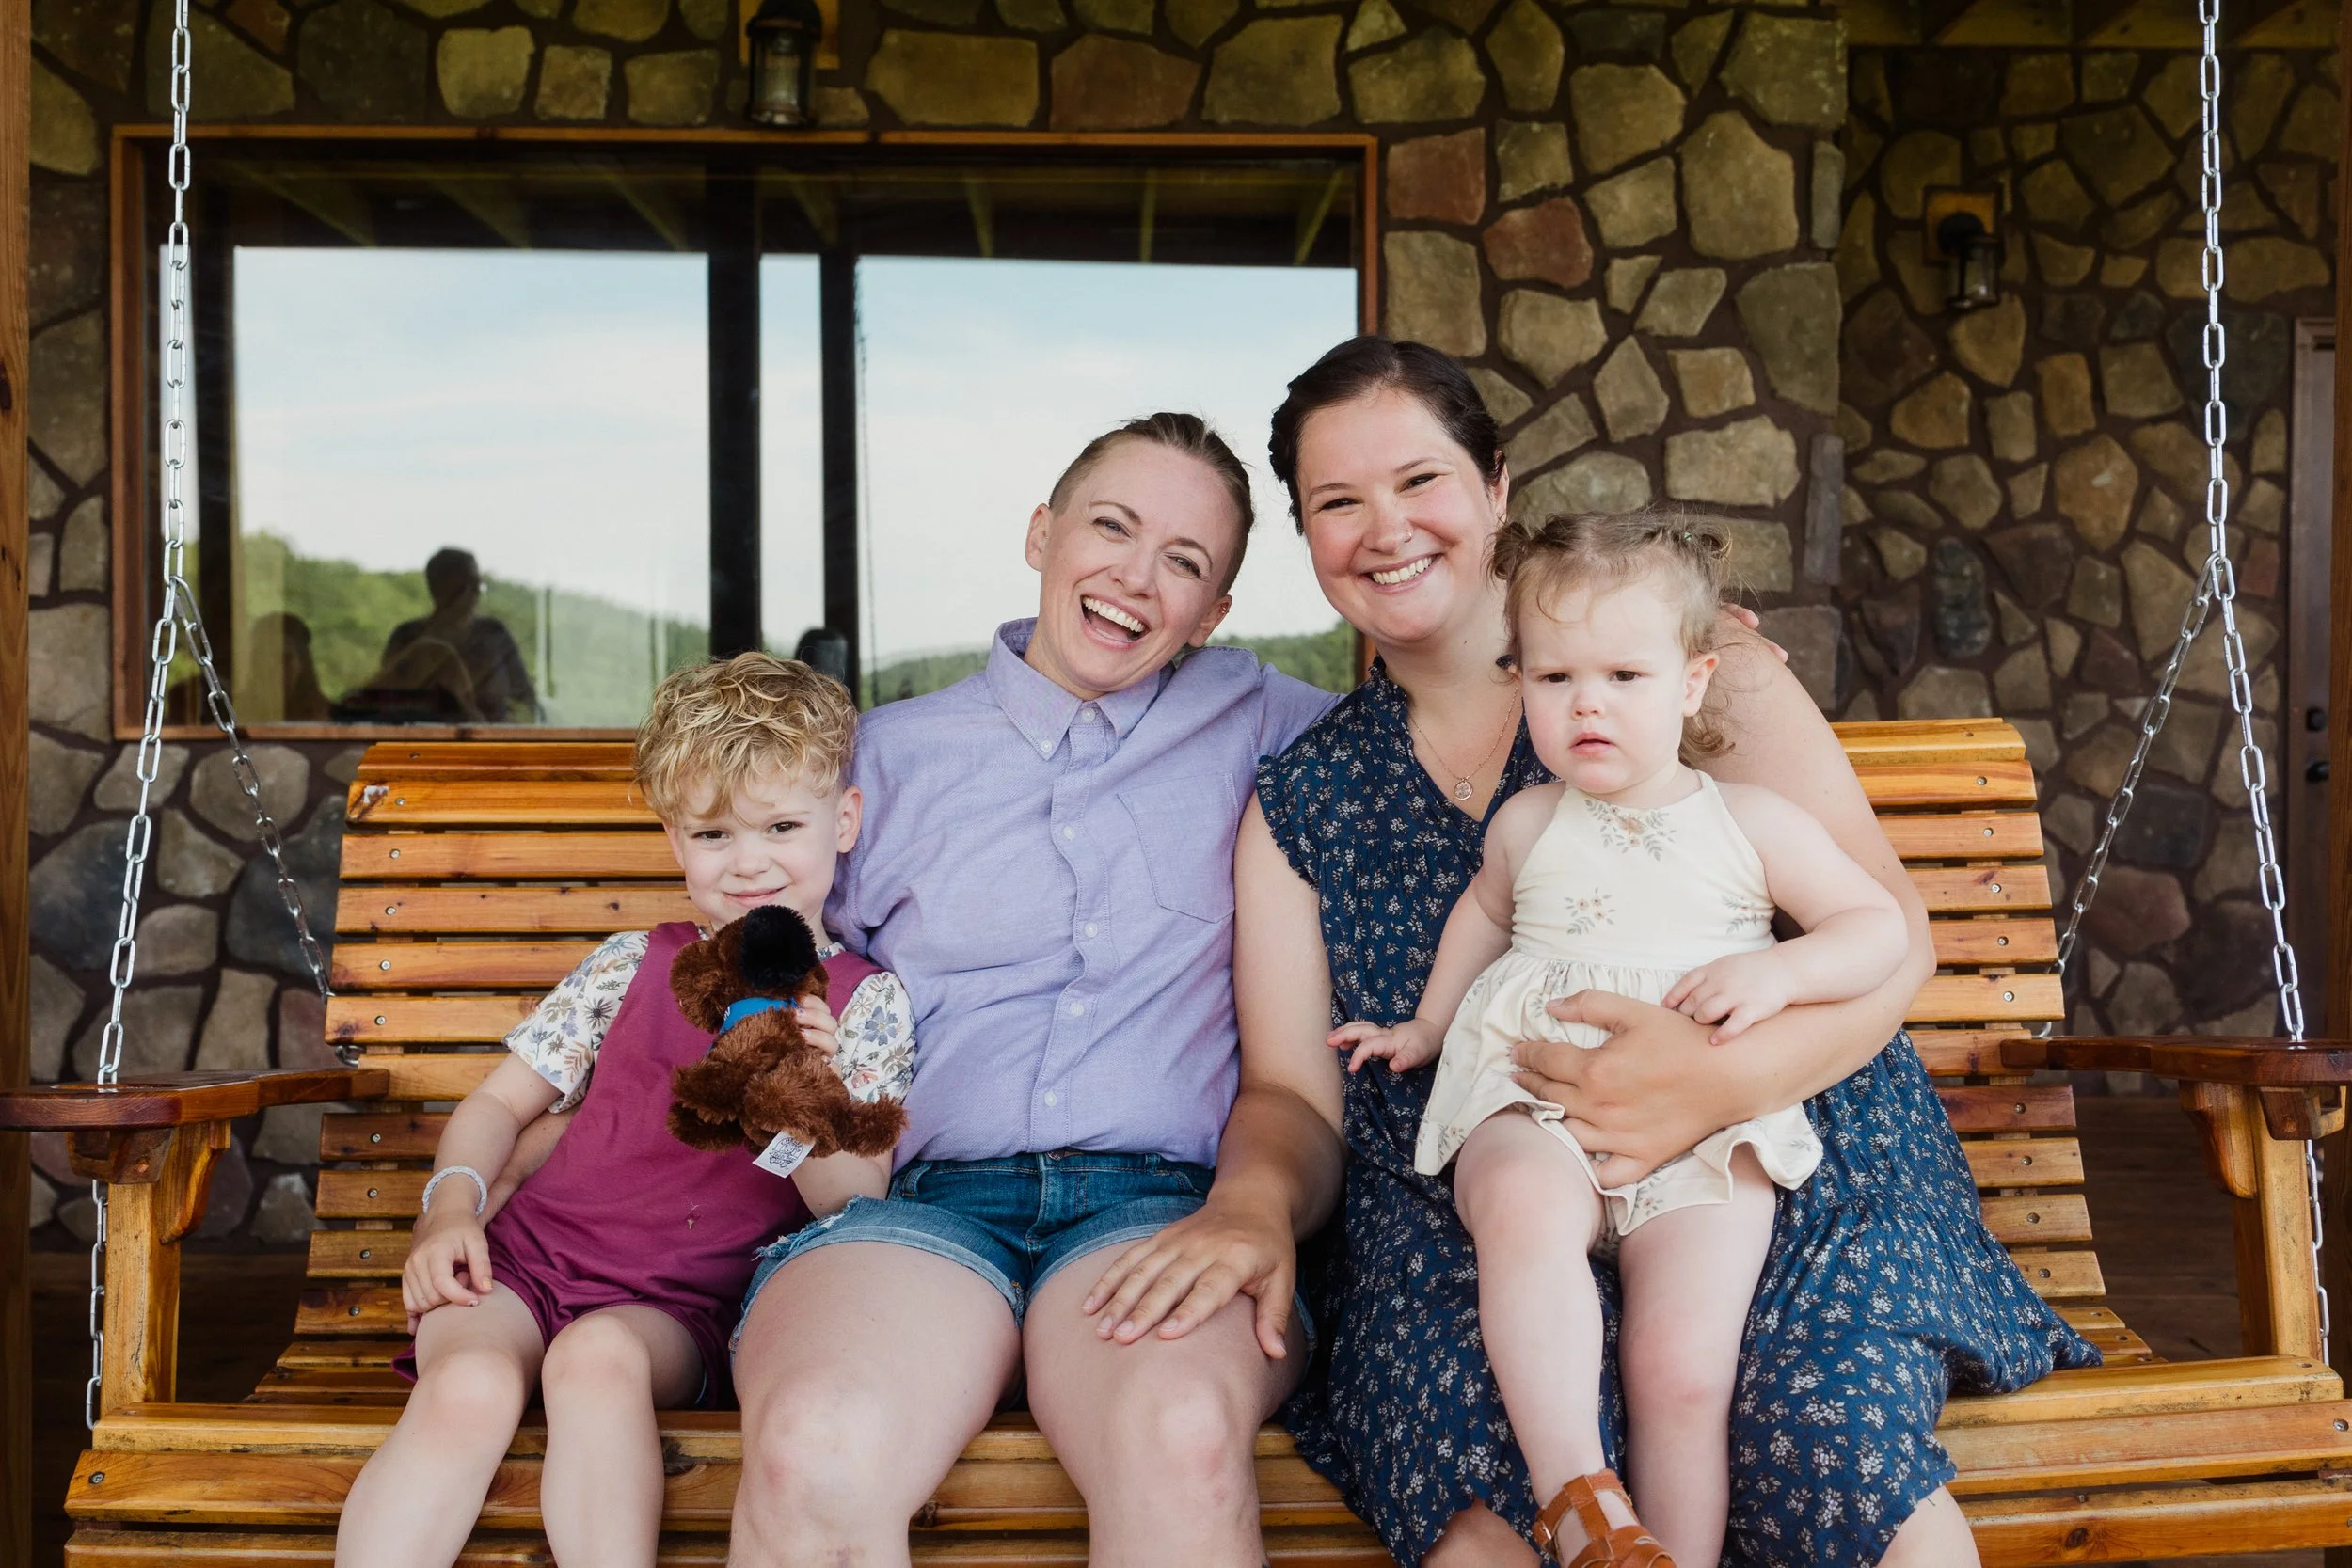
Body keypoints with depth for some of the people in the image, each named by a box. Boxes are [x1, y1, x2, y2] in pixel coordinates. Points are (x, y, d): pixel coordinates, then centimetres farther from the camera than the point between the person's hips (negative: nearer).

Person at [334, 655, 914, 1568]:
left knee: (600, 1356, -36)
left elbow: (857, 1210, 0)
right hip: (527, 1255, 2)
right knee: (468, 1386, -31)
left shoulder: (866, 1002, 7)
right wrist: (451, 1209, -1)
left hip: (675, 1304, -2)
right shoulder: (632, 967, 13)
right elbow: (500, 1101, 19)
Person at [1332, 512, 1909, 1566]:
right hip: (1536, 1115, 1)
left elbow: (1881, 926, 11)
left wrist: (1779, 973, -7)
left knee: (1683, 1374, -22)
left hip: (1701, 1134, 0)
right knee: (1523, 1203, -38)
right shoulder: (1527, 824, 15)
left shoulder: (1747, 824, 9)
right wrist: (1428, 1026, 36)